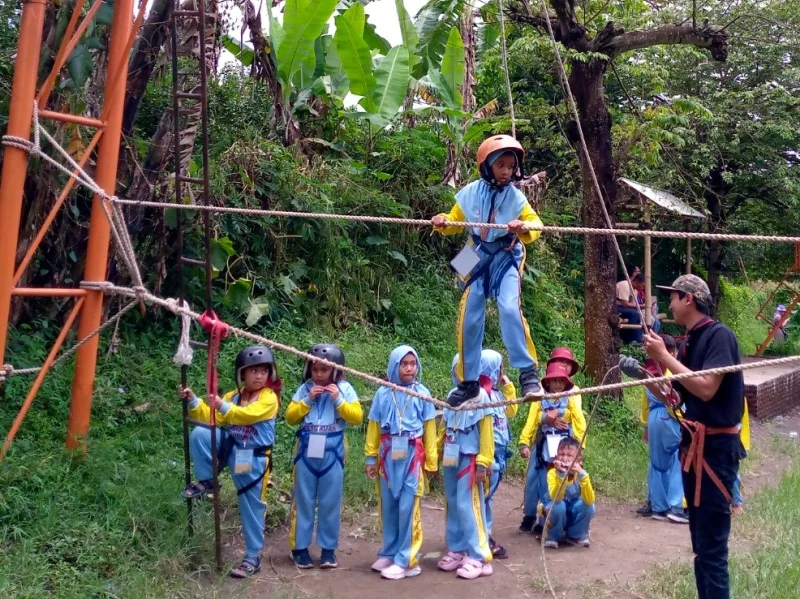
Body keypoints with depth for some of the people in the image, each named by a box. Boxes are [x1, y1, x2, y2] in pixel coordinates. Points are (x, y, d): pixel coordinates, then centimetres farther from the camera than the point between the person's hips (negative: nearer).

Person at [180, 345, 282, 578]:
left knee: (252, 506, 2)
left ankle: (253, 557, 16)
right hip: (230, 449, 5)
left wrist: (222, 406, -40)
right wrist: (194, 401, -7)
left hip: (252, 459, -5)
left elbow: (249, 415, -28)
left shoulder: (269, 397, -9)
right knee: (199, 434, -19)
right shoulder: (234, 395, 11)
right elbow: (213, 418, 7)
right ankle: (206, 482, -3)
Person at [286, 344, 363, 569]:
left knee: (330, 502, 5)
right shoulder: (305, 388, 3)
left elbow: (357, 417, -6)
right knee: (303, 500, 6)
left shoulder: (344, 389, -1)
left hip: (332, 454, -1)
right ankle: (299, 547, 14)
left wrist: (338, 400, -16)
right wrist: (308, 400, -10)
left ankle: (328, 548, 15)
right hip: (306, 453, 1)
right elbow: (290, 417, 2)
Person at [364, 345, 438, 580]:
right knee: (388, 506, 10)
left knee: (407, 507, -2)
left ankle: (406, 560, 4)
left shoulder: (422, 393, -3)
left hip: (412, 456, -2)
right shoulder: (383, 393, 0)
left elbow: (430, 429, 3)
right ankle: (390, 553, 23)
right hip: (388, 455, 2)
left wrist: (431, 461, 5)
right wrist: (371, 457, 7)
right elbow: (373, 428, 7)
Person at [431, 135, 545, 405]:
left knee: (510, 308, -25)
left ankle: (528, 372, -16)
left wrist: (524, 227, -30)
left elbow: (536, 224, -7)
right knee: (469, 319, 0)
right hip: (478, 258, 2)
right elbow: (455, 221, 9)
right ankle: (469, 382, 13)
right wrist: (442, 222, -13)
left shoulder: (515, 196, -6)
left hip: (506, 258, -2)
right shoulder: (471, 193, -2)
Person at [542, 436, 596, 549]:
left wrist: (582, 474, -44)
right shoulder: (553, 473, -24)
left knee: (588, 505, -26)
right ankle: (553, 536, -6)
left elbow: (589, 500, -33)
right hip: (554, 512, -2)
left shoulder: (581, 474, -18)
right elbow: (556, 498, -40)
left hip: (574, 514, 2)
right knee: (559, 505, -34)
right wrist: (561, 475, -51)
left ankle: (577, 535, 0)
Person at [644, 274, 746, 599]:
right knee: (700, 540, 15)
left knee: (712, 544, -5)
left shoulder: (719, 335, -14)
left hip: (716, 448, -9)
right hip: (693, 445, 9)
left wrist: (664, 356, -18)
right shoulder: (689, 341, 11)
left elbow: (706, 389, -24)